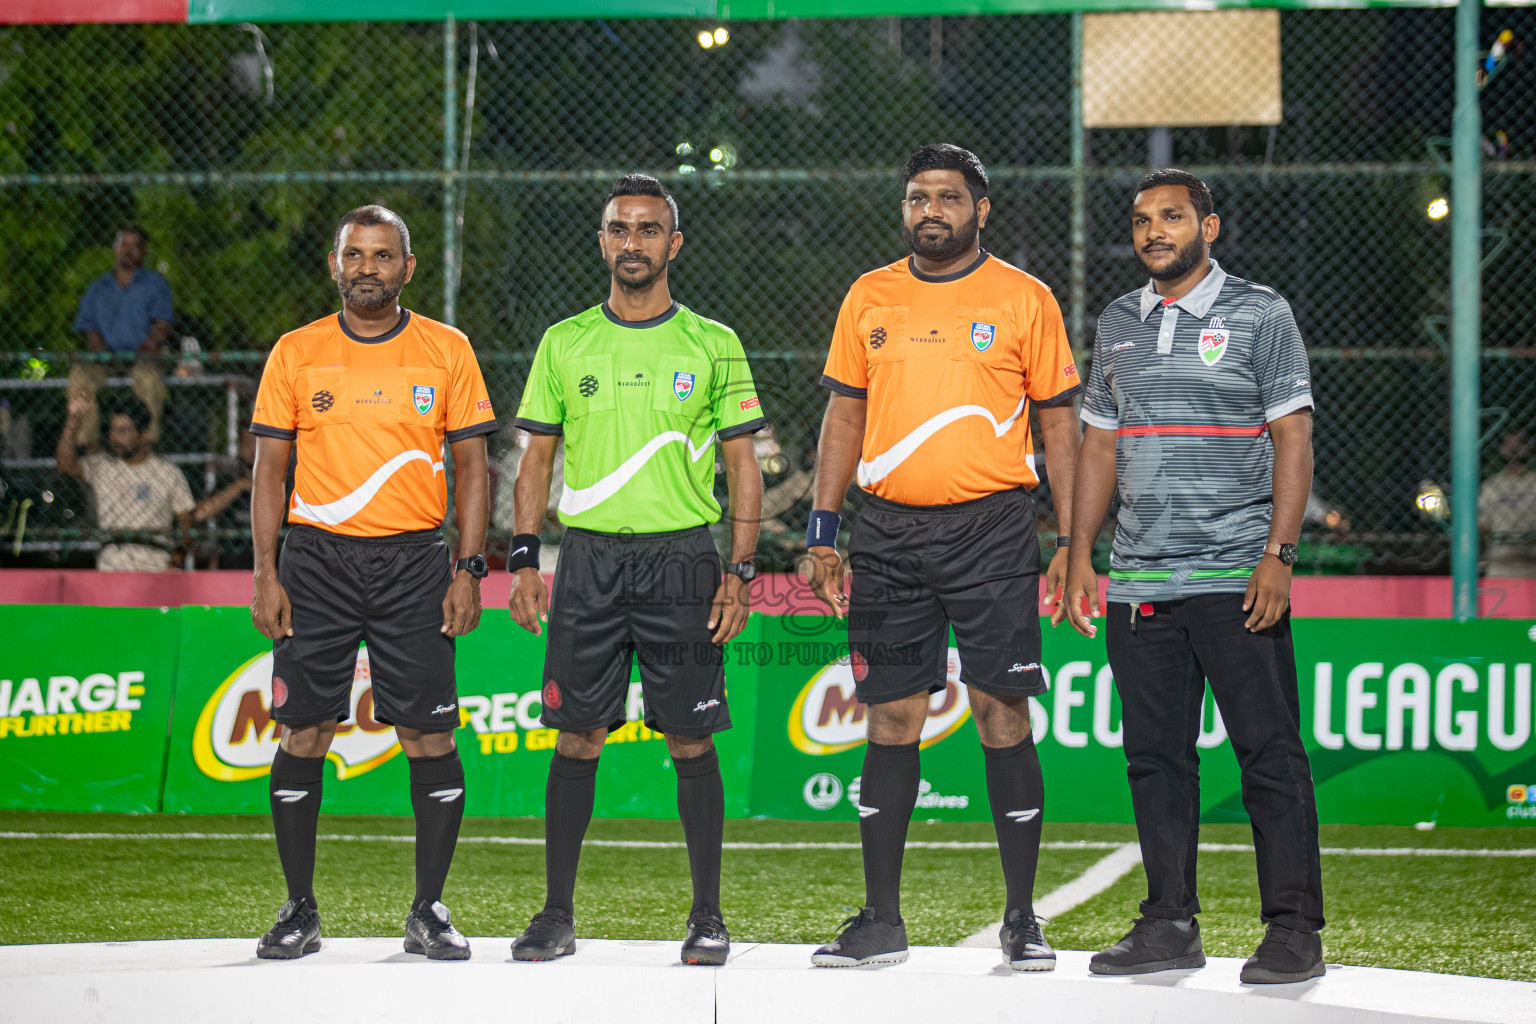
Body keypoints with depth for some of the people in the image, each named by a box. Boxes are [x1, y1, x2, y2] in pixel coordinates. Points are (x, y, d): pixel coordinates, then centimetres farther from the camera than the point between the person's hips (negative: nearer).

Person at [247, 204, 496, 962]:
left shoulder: (447, 351, 4)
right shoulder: (296, 354, 6)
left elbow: (472, 466, 6)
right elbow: (270, 468, 7)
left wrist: (468, 571, -3)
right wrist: (266, 575, -1)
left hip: (413, 561, -1)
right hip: (316, 562, 1)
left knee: (430, 737, -4)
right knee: (302, 734, 0)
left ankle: (429, 911, 7)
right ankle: (299, 911, 10)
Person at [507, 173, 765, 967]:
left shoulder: (713, 345, 4)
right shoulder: (564, 344, 9)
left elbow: (743, 465, 5)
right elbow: (537, 459, 11)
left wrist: (740, 572, -3)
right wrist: (524, 560, 1)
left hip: (682, 556, -1)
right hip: (588, 558, 1)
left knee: (690, 740, 0)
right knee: (576, 737, 1)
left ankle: (707, 916, 9)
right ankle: (557, 915, 8)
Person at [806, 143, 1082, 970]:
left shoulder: (1023, 300, 2)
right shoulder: (869, 298, 10)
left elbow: (1058, 423, 4)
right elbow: (844, 416, 14)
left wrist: (1071, 541, -2)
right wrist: (823, 534, 8)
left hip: (992, 530, -3)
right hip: (889, 532, 3)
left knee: (1003, 717, -4)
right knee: (891, 721, 5)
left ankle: (1021, 918, 4)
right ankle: (881, 919, 11)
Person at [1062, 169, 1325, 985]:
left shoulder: (1260, 315, 0)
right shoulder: (1119, 325, 15)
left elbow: (1292, 439, -4)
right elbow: (1099, 443, 18)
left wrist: (1278, 556, -13)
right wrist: (1079, 556, 10)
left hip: (1236, 576, -5)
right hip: (1139, 579, 5)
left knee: (1269, 755, -6)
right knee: (1155, 756, 7)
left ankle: (1294, 930, -4)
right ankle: (1171, 924, 14)